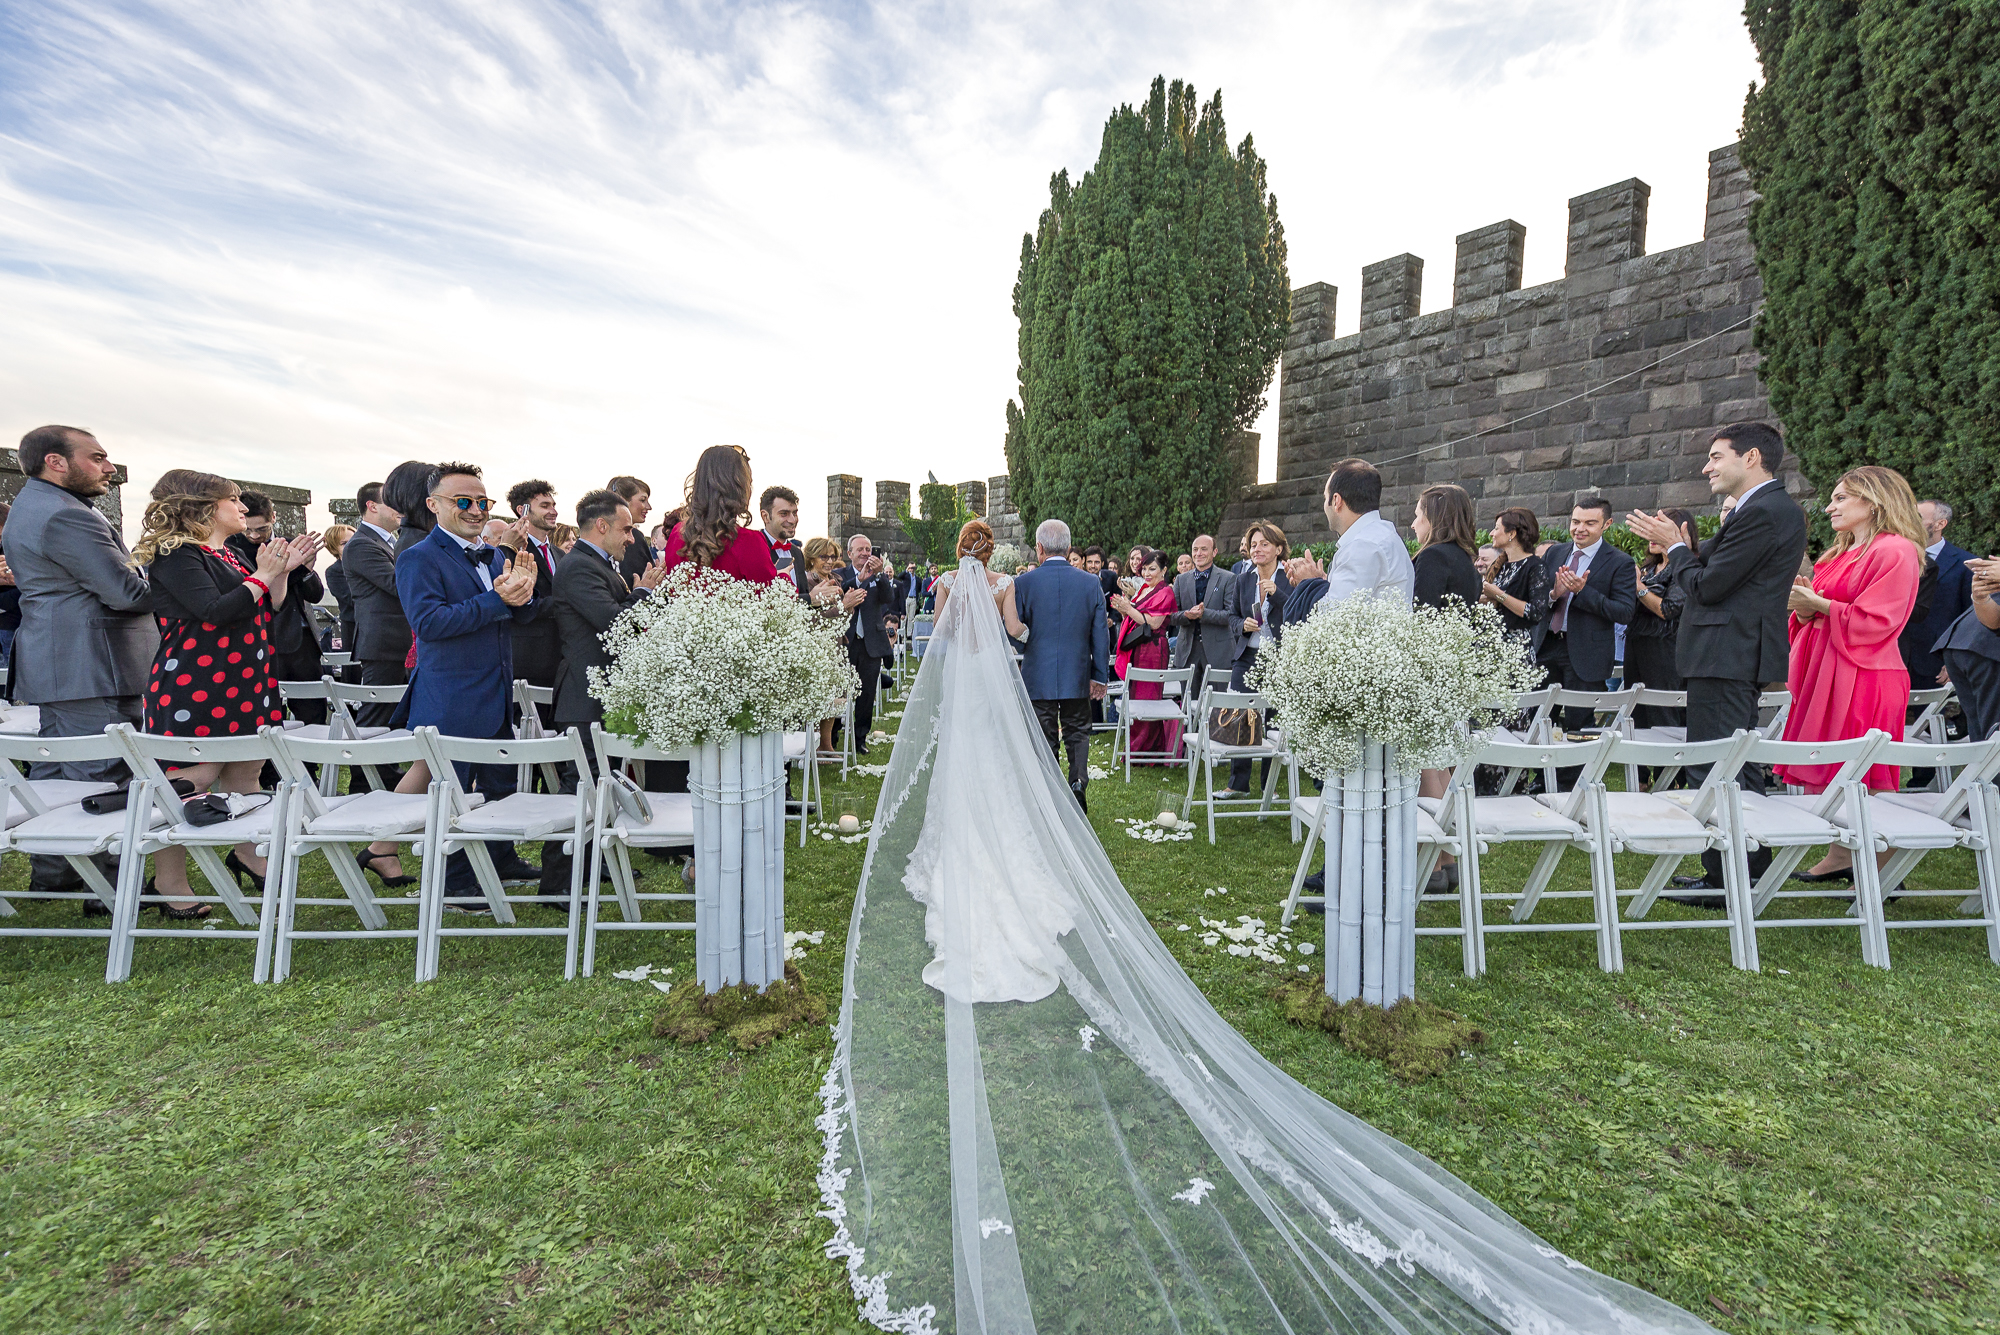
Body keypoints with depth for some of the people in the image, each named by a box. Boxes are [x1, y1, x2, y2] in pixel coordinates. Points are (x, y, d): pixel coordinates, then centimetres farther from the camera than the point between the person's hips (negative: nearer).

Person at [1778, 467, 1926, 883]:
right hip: (1826, 672, 9)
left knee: (1865, 781, -5)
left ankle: (1883, 874, 3)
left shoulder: (1895, 551, -9)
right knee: (1830, 773, 11)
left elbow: (1874, 621, -17)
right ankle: (1840, 857, 19)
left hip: (1863, 677, -9)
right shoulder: (1841, 554, 17)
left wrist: (1819, 605, -12)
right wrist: (1804, 609, 0)